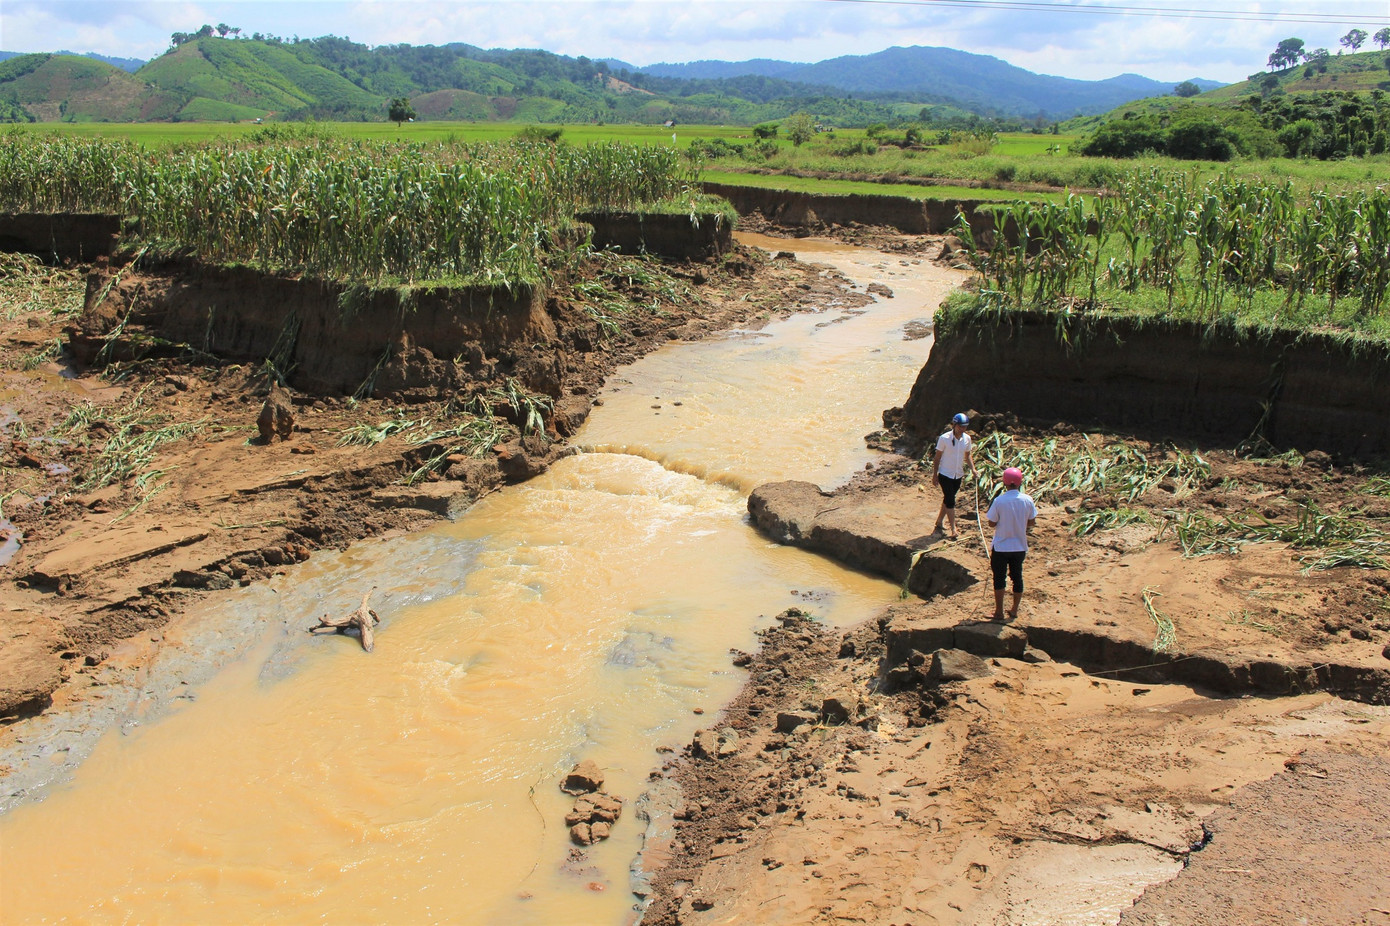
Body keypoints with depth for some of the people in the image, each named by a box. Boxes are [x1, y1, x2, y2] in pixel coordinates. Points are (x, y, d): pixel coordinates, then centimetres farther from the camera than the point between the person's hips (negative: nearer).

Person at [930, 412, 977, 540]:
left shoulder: (967, 438, -1)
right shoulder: (944, 438, -14)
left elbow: (968, 455, 13)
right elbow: (937, 457, -7)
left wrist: (972, 469, -1)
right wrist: (935, 475, -7)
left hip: (958, 475, 5)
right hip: (945, 474, -5)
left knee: (948, 500, 14)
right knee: (950, 501, -9)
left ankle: (938, 523, 28)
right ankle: (953, 530, -7)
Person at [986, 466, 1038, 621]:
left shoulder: (999, 501, -18)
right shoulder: (1027, 500, -8)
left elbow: (992, 523, -11)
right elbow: (1031, 522, 1)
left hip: (1001, 546, -3)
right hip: (1020, 546, 3)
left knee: (999, 578, 9)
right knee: (1017, 577, 16)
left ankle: (999, 612, 15)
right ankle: (1014, 610, 25)